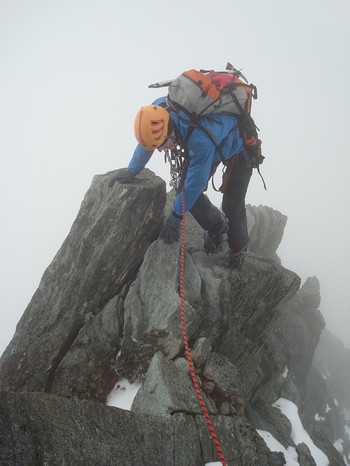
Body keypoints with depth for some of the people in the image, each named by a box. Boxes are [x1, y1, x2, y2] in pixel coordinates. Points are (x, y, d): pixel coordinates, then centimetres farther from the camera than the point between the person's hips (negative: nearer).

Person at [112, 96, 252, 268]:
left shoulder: (200, 139, -47)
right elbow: (146, 142, -6)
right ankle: (216, 226, 25)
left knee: (232, 205, -6)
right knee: (185, 191, -1)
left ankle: (239, 248, 24)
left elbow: (196, 182, -35)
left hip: (238, 149, -6)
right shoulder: (158, 111, -27)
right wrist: (131, 171, 8)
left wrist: (175, 218, -23)